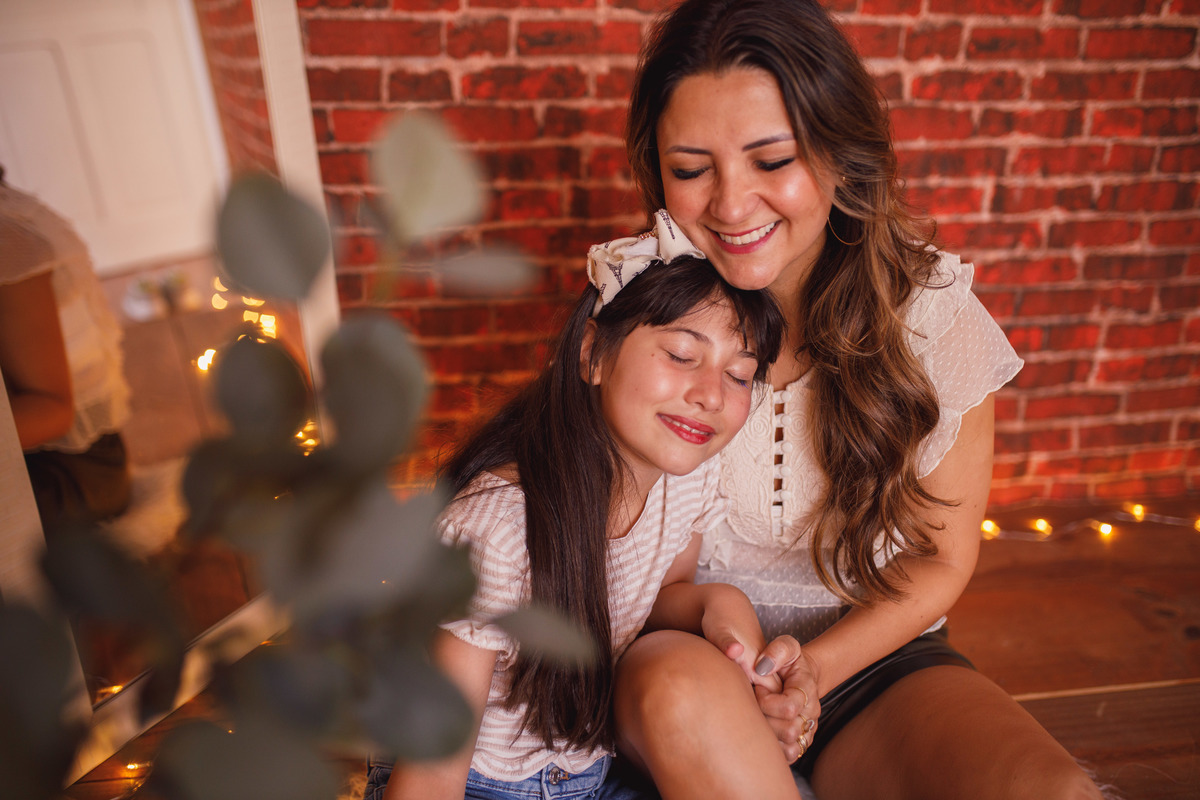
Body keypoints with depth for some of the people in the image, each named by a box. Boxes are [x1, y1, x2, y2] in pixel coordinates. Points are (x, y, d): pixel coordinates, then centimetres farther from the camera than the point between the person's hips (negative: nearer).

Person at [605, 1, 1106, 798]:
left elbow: (941, 561, 0)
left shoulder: (935, 311, -9)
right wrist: (732, 661, -19)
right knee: (682, 687, -34)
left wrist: (814, 669, -15)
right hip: (684, 652, 1)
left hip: (876, 661, 0)